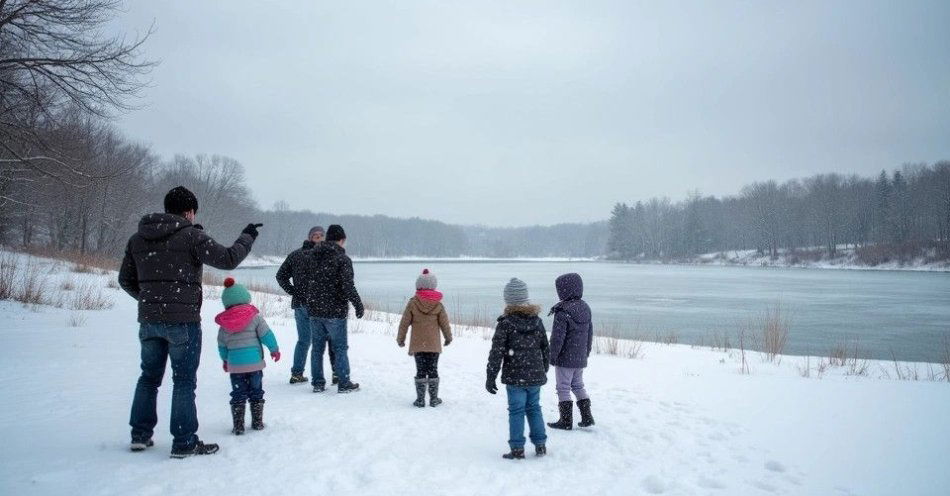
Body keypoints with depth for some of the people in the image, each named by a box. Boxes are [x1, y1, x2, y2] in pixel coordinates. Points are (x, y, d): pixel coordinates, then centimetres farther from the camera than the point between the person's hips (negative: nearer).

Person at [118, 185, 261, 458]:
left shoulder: (137, 239, 9)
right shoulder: (191, 235, -11)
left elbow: (126, 280, 14)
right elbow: (228, 259, -12)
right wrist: (247, 237, 4)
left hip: (149, 320, 6)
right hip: (183, 321, -6)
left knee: (149, 376, 19)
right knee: (184, 381, 2)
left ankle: (140, 435, 24)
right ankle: (184, 442, 6)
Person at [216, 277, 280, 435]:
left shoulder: (224, 322, 3)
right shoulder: (254, 315, -5)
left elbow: (222, 344, 12)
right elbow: (266, 334, -5)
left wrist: (225, 359, 28)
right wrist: (274, 349, 9)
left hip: (234, 364, 1)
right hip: (254, 362, -1)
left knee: (238, 395, 8)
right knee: (256, 393, 12)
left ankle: (238, 427, 7)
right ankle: (257, 423, 17)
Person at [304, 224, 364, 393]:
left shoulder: (313, 256, 5)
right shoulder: (343, 259, -13)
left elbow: (309, 281, 10)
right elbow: (348, 286, -18)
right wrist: (358, 304, -10)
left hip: (314, 310, 5)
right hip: (335, 311, -5)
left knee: (317, 346, 13)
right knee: (340, 348, 5)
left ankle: (317, 383, 18)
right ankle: (344, 384, 10)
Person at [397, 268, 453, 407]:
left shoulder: (412, 303, -5)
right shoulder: (438, 305, -4)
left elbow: (404, 323, -1)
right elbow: (444, 323, 2)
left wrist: (400, 339, 12)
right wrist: (448, 337, 19)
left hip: (417, 345, 0)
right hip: (434, 344, 0)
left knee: (420, 371, 5)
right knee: (433, 370, 8)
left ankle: (420, 399, 5)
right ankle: (434, 399, 12)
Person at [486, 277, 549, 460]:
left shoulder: (505, 323, -12)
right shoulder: (537, 321, 3)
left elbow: (496, 352, -11)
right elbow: (545, 348, 12)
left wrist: (491, 377, -4)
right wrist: (544, 371, 25)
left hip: (515, 377, -4)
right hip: (535, 375, 4)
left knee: (516, 411, 3)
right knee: (534, 408, 16)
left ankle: (517, 449, 6)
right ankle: (540, 445, 20)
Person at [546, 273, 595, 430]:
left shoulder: (562, 312, -20)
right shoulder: (585, 308, 4)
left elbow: (557, 337, -20)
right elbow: (590, 333, 13)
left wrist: (552, 356, -10)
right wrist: (587, 351, 22)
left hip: (565, 358, -7)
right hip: (580, 358, 7)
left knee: (563, 388, 3)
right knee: (578, 386, 20)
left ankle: (566, 421, 8)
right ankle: (587, 417, 21)